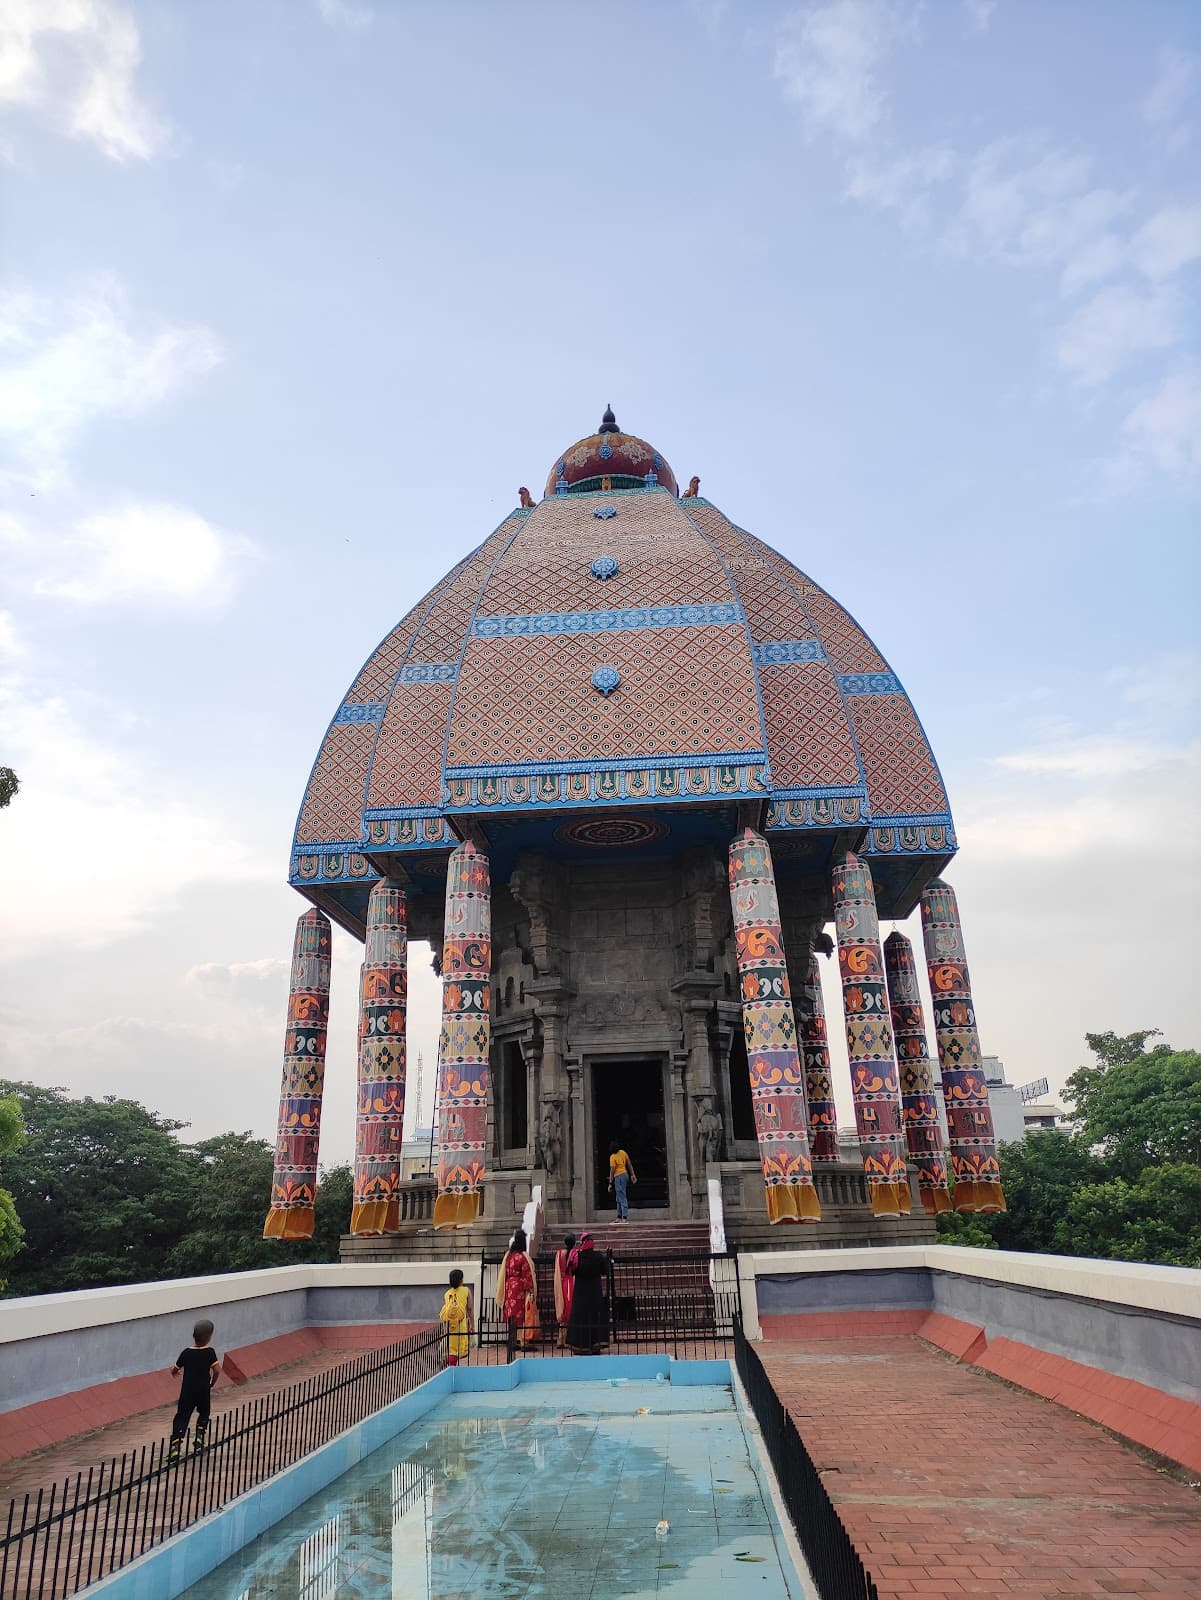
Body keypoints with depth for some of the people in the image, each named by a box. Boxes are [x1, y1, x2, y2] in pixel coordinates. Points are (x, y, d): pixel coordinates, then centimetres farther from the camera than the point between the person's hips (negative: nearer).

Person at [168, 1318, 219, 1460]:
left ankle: (175, 1447, -8)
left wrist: (175, 1373, 30)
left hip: (187, 1392, 0)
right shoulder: (210, 1352, -8)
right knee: (204, 1414, 24)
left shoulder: (186, 1353, -3)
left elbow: (174, 1370, 6)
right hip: (204, 1392, 0)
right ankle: (199, 1436, 10)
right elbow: (216, 1370, -15)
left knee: (181, 1417, 4)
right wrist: (212, 1384, 4)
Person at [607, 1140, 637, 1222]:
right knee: (619, 1199, 15)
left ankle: (625, 1217, -11)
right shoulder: (623, 1152, 7)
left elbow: (612, 1170, -14)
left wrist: (610, 1183, -10)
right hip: (625, 1174, 8)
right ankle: (619, 1217, 17)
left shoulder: (613, 1157, -13)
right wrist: (632, 1175, 14)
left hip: (619, 1176, -8)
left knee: (622, 1198, -8)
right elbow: (629, 1164, 10)